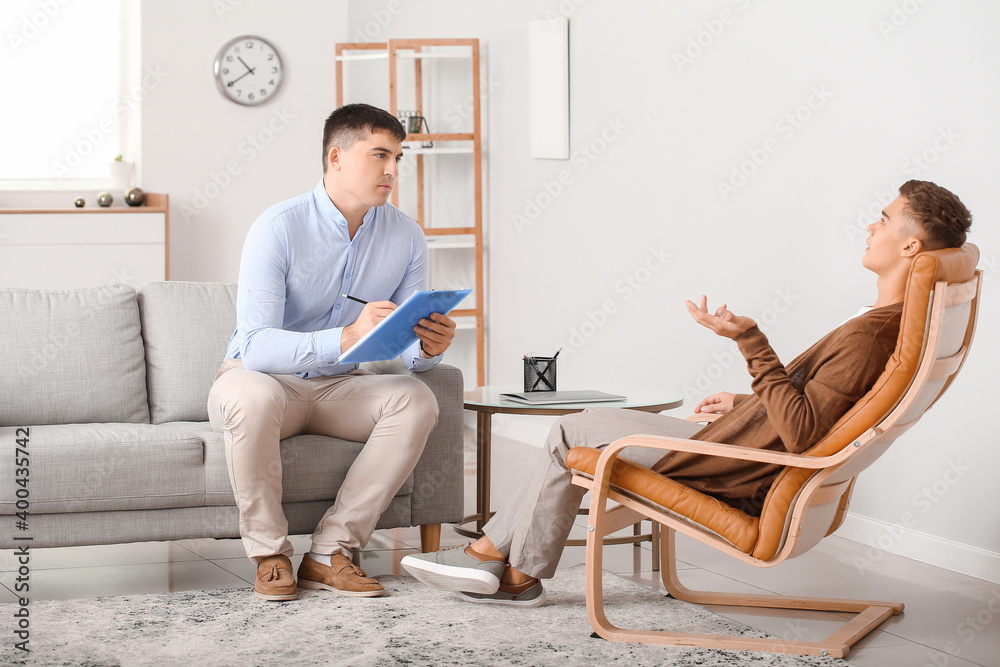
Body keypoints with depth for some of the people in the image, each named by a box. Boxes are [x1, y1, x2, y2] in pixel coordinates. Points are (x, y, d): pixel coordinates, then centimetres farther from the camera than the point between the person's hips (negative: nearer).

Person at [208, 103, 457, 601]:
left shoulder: (406, 238, -5)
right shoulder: (279, 228, -20)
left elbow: (405, 344, -2)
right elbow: (256, 345, -31)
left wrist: (427, 348, -28)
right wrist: (347, 336, -45)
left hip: (336, 389, 5)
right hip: (263, 378, -4)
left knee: (415, 400, -23)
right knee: (253, 396, -39)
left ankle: (329, 552, -21)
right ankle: (270, 555, -19)